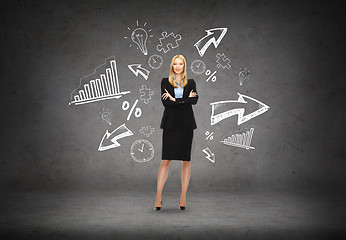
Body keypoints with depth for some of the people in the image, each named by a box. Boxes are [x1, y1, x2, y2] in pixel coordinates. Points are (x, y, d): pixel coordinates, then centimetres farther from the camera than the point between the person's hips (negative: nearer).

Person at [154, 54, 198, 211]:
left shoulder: (190, 83, 10)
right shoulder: (165, 82, 8)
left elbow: (194, 100, -8)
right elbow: (165, 102, -7)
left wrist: (175, 100, -12)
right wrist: (185, 100, -9)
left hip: (186, 124, 1)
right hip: (170, 123, -1)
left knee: (186, 160, 3)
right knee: (165, 160, -4)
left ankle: (183, 198, 10)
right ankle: (158, 197, 0)